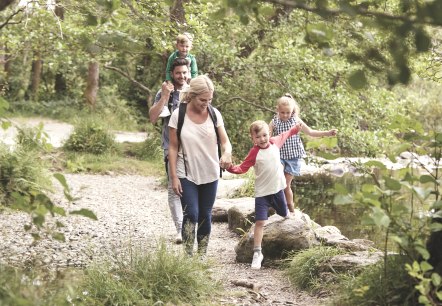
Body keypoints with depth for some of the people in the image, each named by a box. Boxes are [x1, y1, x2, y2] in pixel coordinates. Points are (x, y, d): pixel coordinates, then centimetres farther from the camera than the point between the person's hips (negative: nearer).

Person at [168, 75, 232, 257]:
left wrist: (227, 153, -29)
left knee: (205, 215, 11)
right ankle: (188, 256, -4)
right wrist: (174, 177, -9)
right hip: (187, 175, -3)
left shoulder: (214, 114, -5)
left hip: (210, 174, 3)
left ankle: (202, 255, 22)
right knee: (191, 214, -12)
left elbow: (225, 141, -5)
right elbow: (173, 148, -6)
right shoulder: (178, 115, -11)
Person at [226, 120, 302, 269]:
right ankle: (257, 253, -8)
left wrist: (296, 128, 30)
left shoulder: (275, 142, -4)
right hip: (262, 193, -4)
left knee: (284, 214, 25)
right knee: (260, 222, -12)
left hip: (277, 189, 4)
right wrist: (231, 168, -34)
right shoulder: (254, 152, -17)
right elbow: (242, 168, -16)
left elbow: (285, 135, 18)